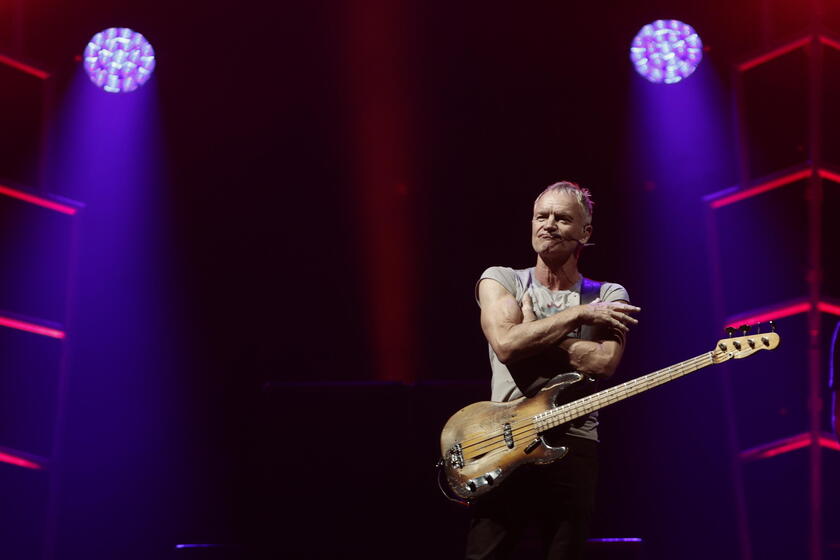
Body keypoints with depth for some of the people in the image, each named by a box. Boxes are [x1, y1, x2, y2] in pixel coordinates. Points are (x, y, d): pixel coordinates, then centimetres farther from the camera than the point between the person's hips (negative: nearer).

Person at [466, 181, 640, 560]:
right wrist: (580, 314, -7)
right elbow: (505, 343, -13)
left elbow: (604, 362, -11)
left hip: (575, 447, 1)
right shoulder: (500, 280, 8)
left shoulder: (609, 297, 9)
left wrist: (531, 335, -8)